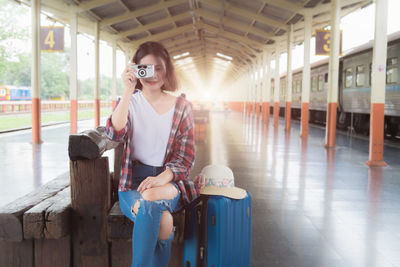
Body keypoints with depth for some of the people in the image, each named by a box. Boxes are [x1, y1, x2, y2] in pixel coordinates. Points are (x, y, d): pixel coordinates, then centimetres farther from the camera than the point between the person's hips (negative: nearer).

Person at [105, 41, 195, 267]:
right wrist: (128, 91, -21)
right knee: (163, 222, -32)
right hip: (133, 182, 0)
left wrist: (161, 179, -18)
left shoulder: (181, 106, 4)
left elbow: (186, 156, 0)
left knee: (150, 198, -35)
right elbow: (115, 133, -15)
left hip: (168, 182, 0)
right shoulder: (130, 101, 7)